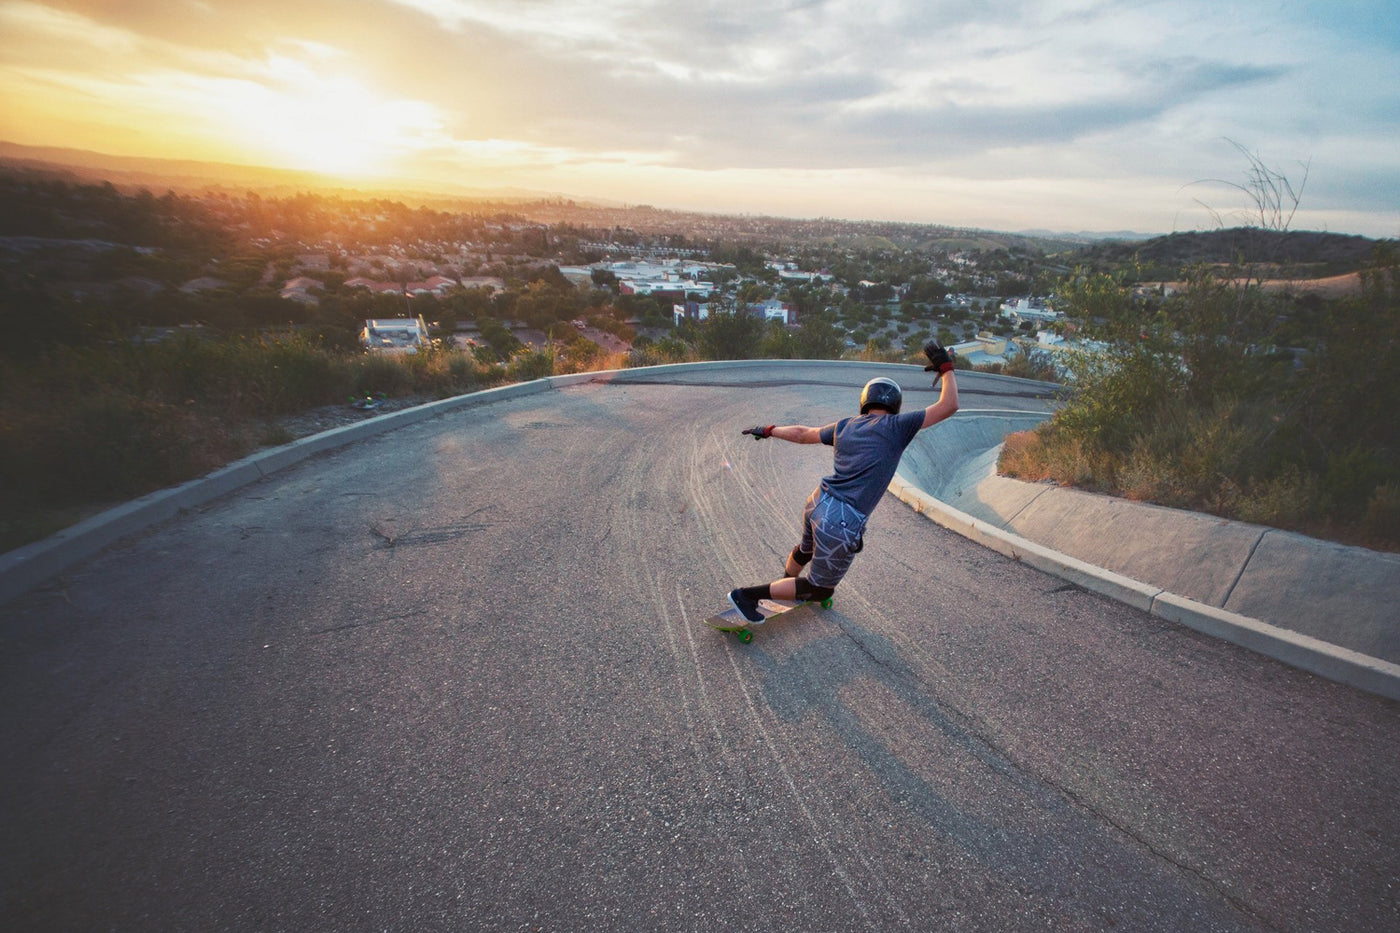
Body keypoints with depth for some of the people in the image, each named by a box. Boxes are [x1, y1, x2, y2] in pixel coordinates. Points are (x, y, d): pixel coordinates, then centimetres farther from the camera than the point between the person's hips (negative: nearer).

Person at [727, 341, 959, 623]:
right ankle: (748, 595, 12)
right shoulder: (896, 427, -6)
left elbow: (802, 433, 22)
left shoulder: (845, 426, 10)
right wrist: (946, 367, 8)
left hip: (816, 503, 7)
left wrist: (768, 430, 37)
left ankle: (787, 584, 61)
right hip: (842, 525, -6)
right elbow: (948, 406, -4)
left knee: (806, 549, 37)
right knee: (818, 588, 13)